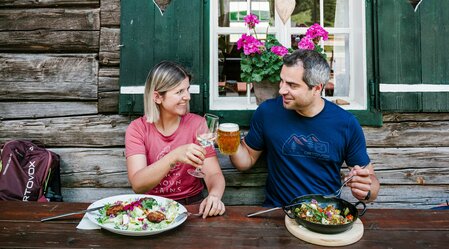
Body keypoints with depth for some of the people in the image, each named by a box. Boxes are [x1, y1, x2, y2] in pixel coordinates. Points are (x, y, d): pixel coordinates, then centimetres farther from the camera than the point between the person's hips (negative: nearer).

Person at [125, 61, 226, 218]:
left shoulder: (197, 124, -5)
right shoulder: (137, 129, -7)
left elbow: (213, 173, -10)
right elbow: (137, 185, -19)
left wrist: (214, 195, -33)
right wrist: (174, 156, -35)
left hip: (192, 204, 1)